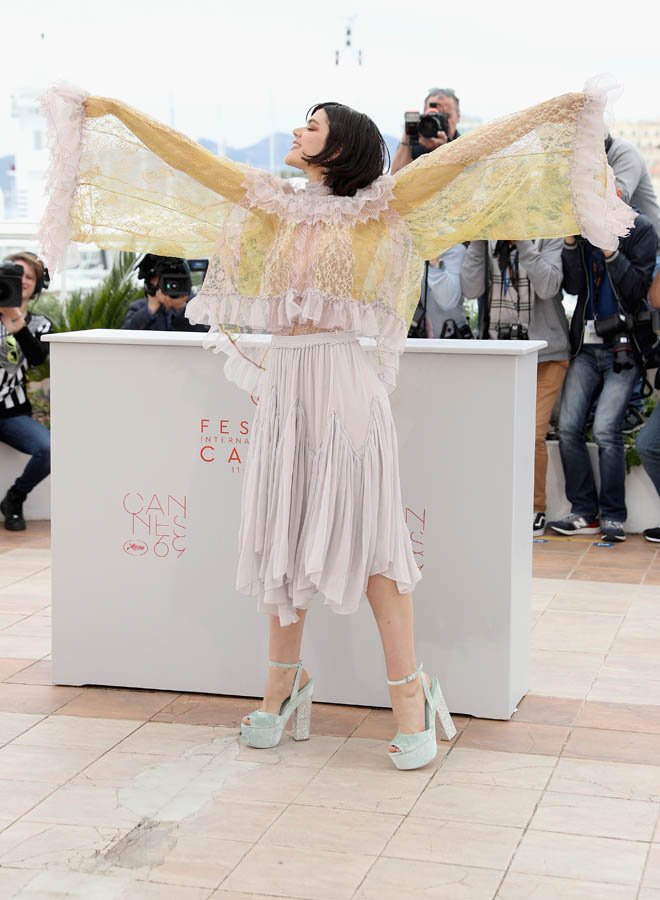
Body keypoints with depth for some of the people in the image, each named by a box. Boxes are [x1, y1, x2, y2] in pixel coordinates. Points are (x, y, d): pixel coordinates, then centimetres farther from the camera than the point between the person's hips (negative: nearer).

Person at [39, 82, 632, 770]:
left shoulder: (375, 210, 1)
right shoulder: (277, 207, 13)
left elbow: (459, 155, -6)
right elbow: (192, 159, 15)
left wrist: (554, 111, -9)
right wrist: (116, 111, 17)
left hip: (345, 383, -4)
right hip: (283, 381, 4)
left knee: (367, 532, -5)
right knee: (283, 530, 8)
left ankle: (409, 693, 3)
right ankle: (284, 681, 21)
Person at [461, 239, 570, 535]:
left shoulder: (548, 236, -5)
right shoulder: (488, 240, 7)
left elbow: (547, 287, -18)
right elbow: (472, 289, -2)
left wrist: (522, 242, -22)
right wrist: (478, 242, -9)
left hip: (544, 355, -4)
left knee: (533, 435, -9)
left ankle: (536, 510, 9)